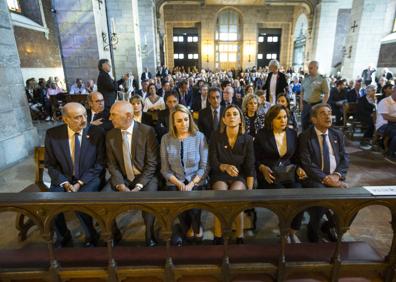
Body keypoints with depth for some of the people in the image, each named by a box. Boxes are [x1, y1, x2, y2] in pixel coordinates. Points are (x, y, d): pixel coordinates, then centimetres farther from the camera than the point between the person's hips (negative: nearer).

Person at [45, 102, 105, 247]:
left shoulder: (97, 133, -10)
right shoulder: (52, 134, -5)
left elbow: (100, 164, -8)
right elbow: (50, 164, 2)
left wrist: (80, 183, -15)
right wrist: (65, 183, -12)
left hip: (90, 178, -3)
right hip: (63, 179, 3)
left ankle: (91, 235, 2)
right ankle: (63, 236, 13)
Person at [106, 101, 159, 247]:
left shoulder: (147, 131, -12)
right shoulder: (110, 135, 0)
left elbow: (152, 163, -13)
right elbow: (112, 164, 2)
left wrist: (138, 186, -20)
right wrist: (120, 185, -15)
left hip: (145, 177, -3)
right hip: (122, 178, 4)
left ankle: (149, 235, -2)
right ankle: (113, 232, 11)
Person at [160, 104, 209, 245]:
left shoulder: (199, 137, -3)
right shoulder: (166, 139, 0)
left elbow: (204, 167, -4)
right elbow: (165, 169, 2)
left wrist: (191, 184, -16)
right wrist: (179, 184, -12)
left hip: (196, 182, -1)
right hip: (175, 182, 1)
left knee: (193, 205, -25)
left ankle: (196, 227, 11)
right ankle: (187, 228, 11)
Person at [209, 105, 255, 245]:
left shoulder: (247, 139, -2)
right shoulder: (215, 136, -4)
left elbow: (250, 167, -3)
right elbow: (212, 162, -5)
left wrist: (250, 190, -11)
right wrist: (225, 167, -27)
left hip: (240, 176, 0)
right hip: (220, 176, 0)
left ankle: (240, 237, -12)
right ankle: (218, 238, -15)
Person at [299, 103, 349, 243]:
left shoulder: (338, 135, 13)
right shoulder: (305, 137, -4)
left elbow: (345, 158, 6)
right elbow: (306, 164, -12)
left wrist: (337, 175, -12)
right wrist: (325, 178, -20)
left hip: (334, 178, 5)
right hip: (314, 179, -5)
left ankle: (330, 224, 12)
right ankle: (313, 228, 0)